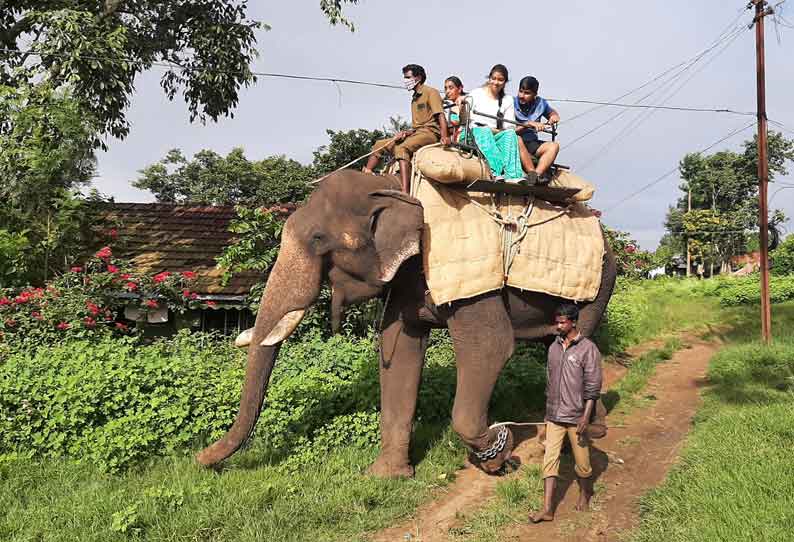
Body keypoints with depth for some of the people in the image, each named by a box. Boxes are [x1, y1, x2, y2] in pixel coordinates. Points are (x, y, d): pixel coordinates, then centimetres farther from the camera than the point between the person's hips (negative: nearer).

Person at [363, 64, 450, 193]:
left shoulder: (430, 92, 0)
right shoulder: (415, 98, 26)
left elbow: (440, 115, -13)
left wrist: (444, 137, -27)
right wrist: (407, 132, 1)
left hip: (430, 132, -9)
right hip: (416, 133, 9)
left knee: (401, 148, -36)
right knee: (380, 144, 2)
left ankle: (405, 193, -48)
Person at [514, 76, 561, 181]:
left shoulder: (540, 103, 5)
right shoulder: (513, 104, -8)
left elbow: (552, 113, 26)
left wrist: (554, 117, 1)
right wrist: (529, 124, -23)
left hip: (532, 143, 4)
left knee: (554, 146, -20)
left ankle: (537, 174, -39)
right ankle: (533, 174, -40)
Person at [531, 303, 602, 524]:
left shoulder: (588, 349, -11)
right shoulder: (554, 347, 7)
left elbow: (593, 386, -12)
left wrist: (586, 417, -16)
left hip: (575, 416, -5)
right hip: (554, 415, 5)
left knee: (581, 460, 10)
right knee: (550, 459, 0)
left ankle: (585, 494, 36)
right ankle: (547, 509, 1)